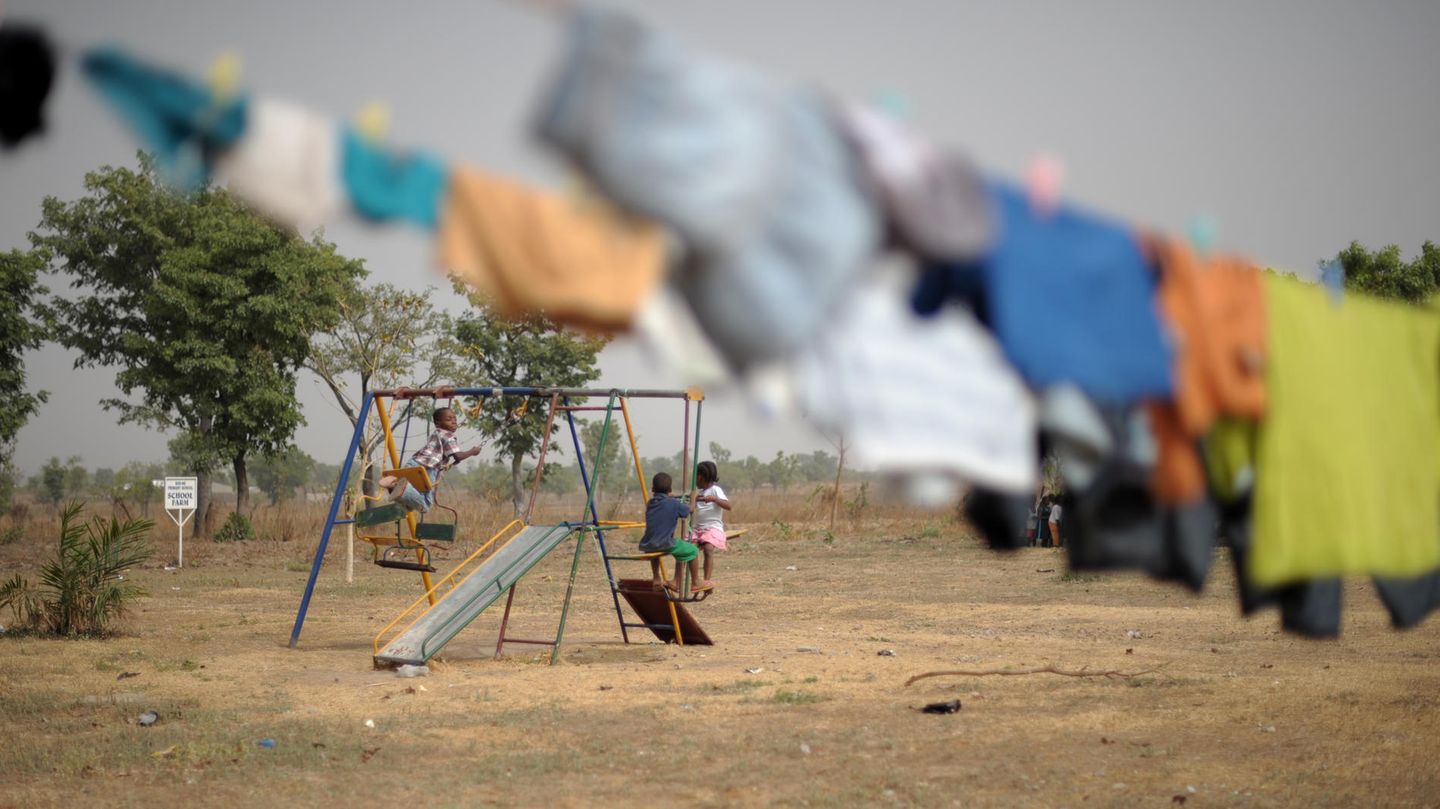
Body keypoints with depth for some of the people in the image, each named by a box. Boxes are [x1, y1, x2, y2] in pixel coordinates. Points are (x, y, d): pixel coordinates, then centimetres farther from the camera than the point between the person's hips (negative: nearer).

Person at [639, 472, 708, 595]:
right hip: (666, 545, -6)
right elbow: (690, 510, 10)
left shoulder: (650, 504, 7)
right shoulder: (674, 504, -6)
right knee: (693, 551, 12)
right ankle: (696, 583, 19)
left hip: (647, 546, 6)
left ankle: (657, 579, 45)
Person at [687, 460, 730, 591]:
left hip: (713, 528, -7)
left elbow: (728, 506, -17)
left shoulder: (715, 490, -4)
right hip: (698, 528, 7)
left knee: (707, 549, -31)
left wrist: (714, 499, -30)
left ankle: (707, 581, -33)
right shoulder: (699, 491, 20)